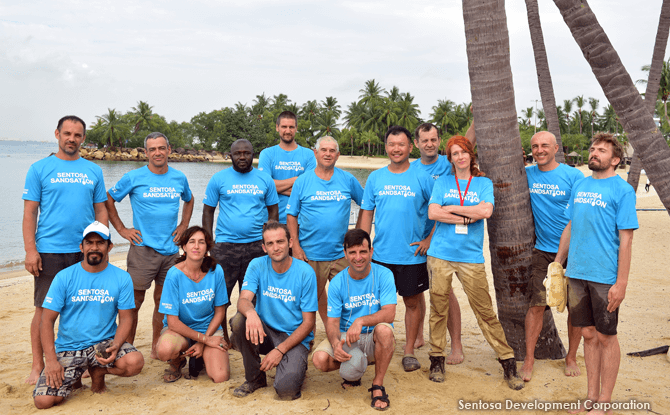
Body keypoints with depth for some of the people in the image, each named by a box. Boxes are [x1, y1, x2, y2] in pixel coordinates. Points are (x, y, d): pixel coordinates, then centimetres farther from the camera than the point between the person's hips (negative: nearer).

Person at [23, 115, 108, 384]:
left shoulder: (93, 171, 11)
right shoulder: (40, 169, 3)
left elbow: (100, 211, 12)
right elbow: (29, 212, -1)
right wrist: (30, 250, -9)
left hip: (85, 251, 3)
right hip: (49, 251, -2)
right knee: (44, 309, 2)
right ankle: (38, 366, 14)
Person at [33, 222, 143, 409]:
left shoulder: (122, 278, -1)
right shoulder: (64, 277, -3)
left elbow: (126, 318, -1)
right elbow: (47, 320, -3)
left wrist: (115, 346, -21)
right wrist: (51, 359, -15)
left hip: (103, 343, 1)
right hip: (68, 348, 0)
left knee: (135, 362, -29)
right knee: (43, 400, -19)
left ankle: (98, 371, 5)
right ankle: (74, 377, 16)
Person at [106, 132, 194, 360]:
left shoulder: (179, 178, 7)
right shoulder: (134, 178, -3)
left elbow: (189, 200, 26)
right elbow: (108, 200, 7)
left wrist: (183, 226, 12)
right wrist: (122, 229, 0)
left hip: (171, 249, 4)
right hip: (143, 248, -3)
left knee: (163, 300, 10)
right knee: (135, 300, -2)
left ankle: (156, 349, 23)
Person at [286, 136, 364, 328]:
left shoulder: (348, 179, 3)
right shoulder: (302, 181, 1)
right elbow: (291, 216, 1)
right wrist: (296, 246, -7)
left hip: (341, 253, 1)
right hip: (310, 253, 0)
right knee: (313, 296, 11)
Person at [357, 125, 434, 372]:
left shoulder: (422, 178, -2)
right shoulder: (375, 178, 5)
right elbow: (366, 214, 8)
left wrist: (430, 239, -3)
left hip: (412, 255, -1)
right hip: (381, 254, 2)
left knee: (412, 303, 7)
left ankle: (409, 352, 20)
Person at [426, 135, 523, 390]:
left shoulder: (484, 183, 9)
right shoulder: (442, 182, 10)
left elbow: (486, 211, -10)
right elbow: (432, 213, -5)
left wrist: (451, 208, -5)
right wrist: (468, 217, -8)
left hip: (471, 257, -1)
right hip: (440, 254, 1)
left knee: (485, 311, 0)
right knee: (438, 308, 5)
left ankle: (507, 361, 10)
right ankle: (437, 359, 18)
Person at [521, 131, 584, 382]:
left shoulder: (573, 176, -6)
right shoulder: (527, 175, 3)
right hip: (543, 251, 2)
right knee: (537, 305, 0)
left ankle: (571, 358, 25)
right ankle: (529, 359, 11)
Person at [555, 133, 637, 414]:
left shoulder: (622, 190, -8)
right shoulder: (579, 186, 10)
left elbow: (625, 240, -11)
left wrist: (621, 283, -15)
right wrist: (557, 263, 14)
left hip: (605, 276, -5)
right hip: (576, 273, 5)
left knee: (606, 337, 6)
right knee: (588, 334, 13)